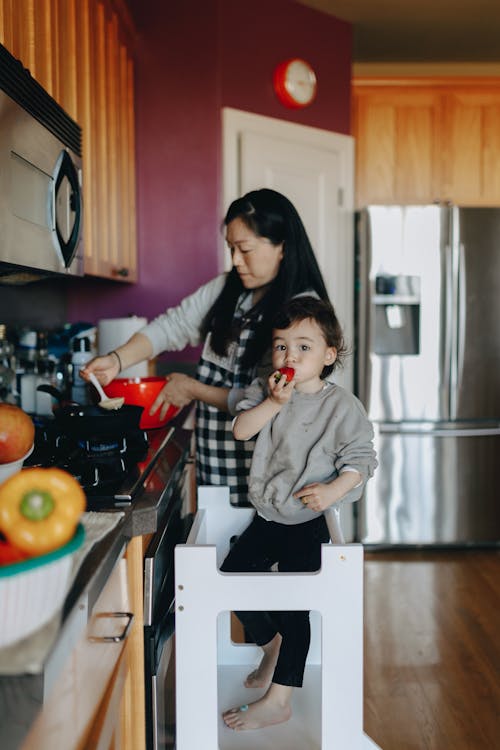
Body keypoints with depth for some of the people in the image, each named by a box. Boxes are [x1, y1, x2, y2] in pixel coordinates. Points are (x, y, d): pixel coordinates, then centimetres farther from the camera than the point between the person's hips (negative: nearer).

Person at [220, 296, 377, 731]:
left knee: (293, 606, -4)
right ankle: (272, 645, 35)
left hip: (308, 521, -5)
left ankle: (277, 700, 9)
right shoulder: (266, 392, 2)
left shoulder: (341, 405, -11)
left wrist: (334, 490, -25)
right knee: (232, 576, 9)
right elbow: (241, 430, -10)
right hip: (267, 516, 6)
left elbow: (362, 459, -11)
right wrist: (273, 403, -22)